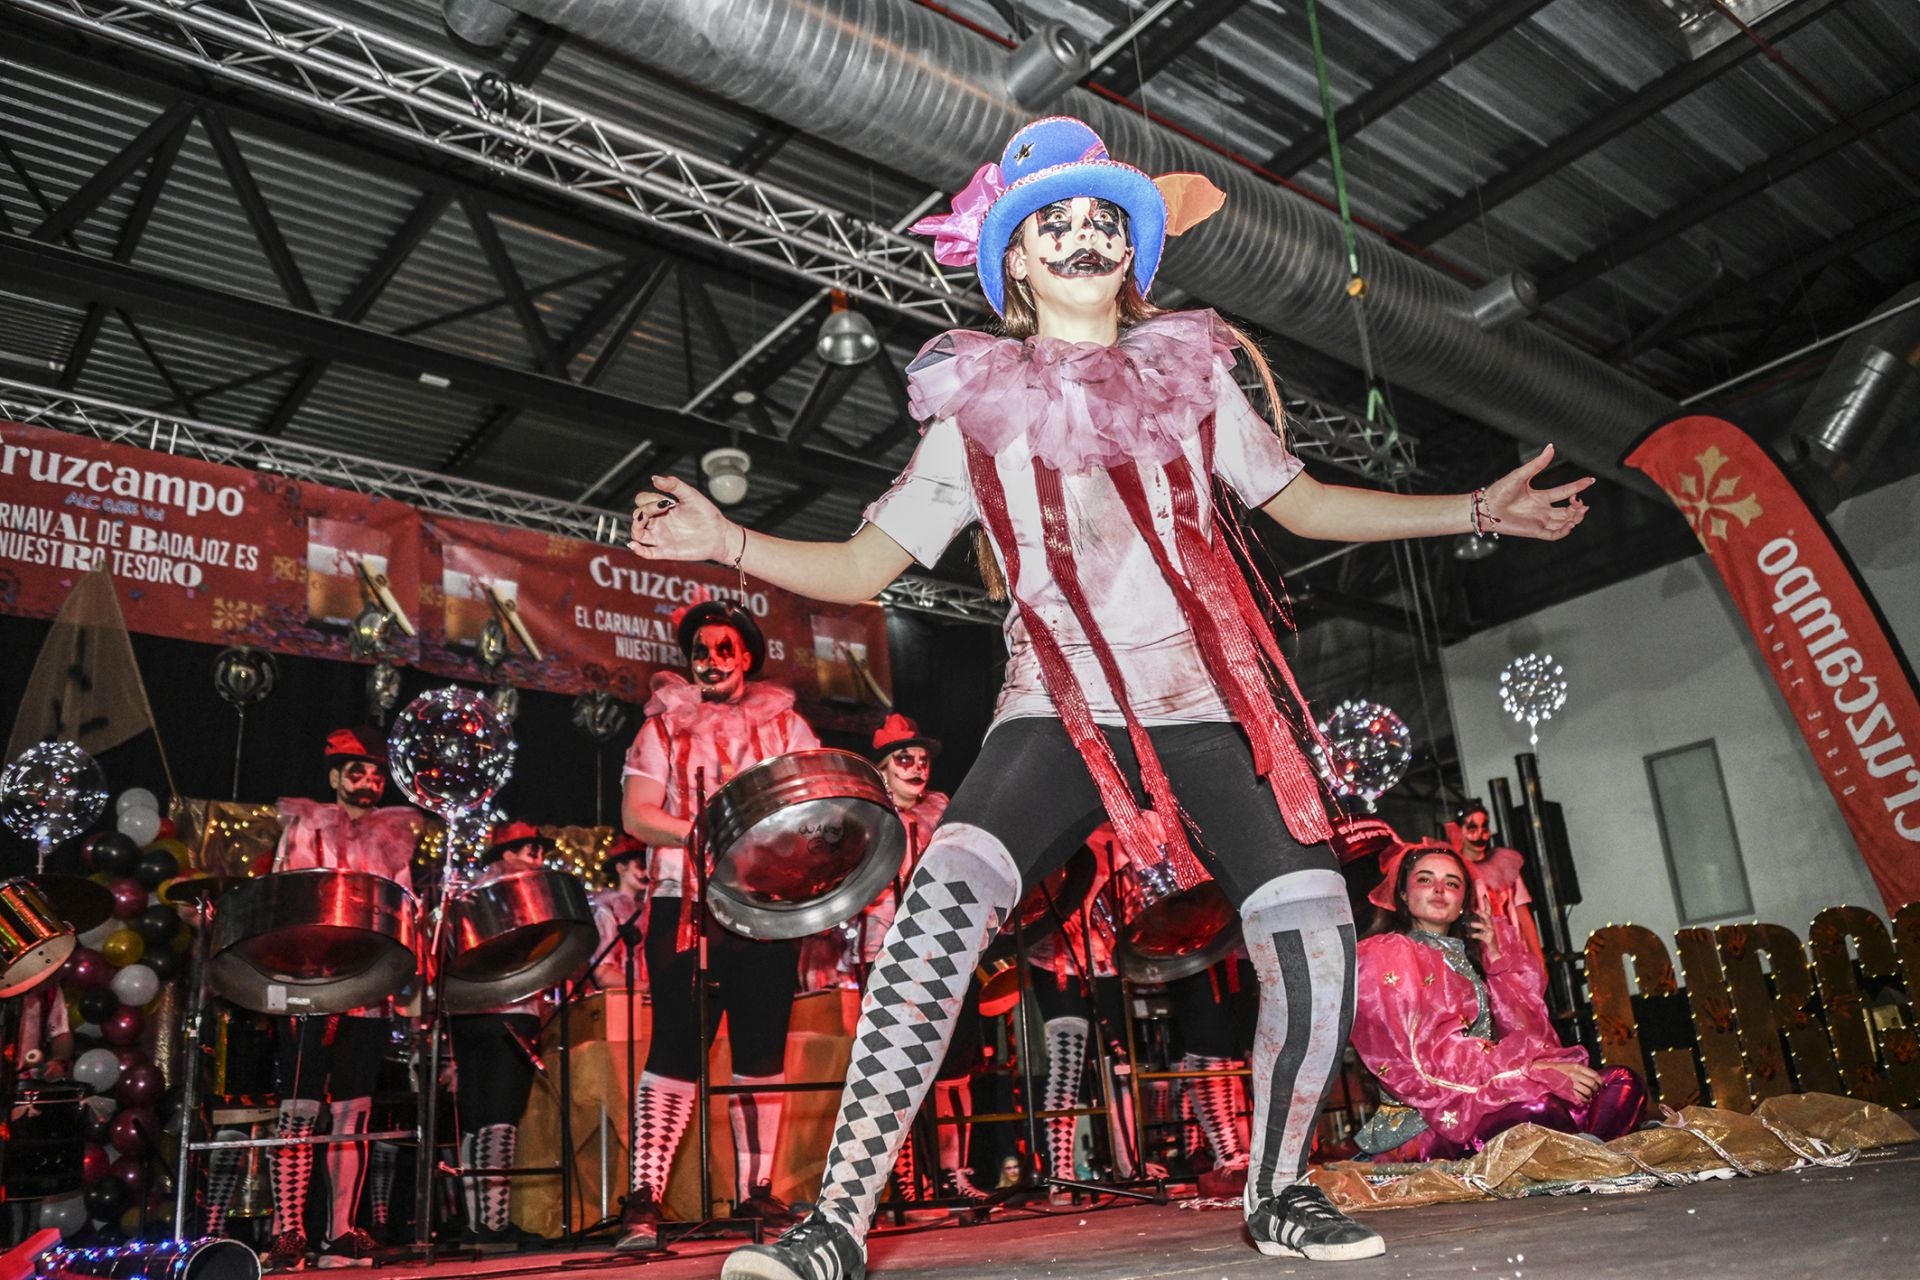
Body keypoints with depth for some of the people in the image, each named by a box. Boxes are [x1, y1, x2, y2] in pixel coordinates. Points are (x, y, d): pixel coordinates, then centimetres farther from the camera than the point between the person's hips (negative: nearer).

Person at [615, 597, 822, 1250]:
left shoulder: (787, 725, 14)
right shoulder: (664, 726, 9)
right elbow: (636, 814, 0)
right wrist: (703, 835, -16)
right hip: (687, 905, -2)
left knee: (763, 1047, 5)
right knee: (677, 1045, -7)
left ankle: (755, 1190, 14)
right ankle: (645, 1197, -4)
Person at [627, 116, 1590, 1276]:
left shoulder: (1192, 373, 13)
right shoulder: (979, 407, 8)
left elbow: (1304, 503, 20)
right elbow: (862, 568, 6)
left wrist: (1480, 510, 16)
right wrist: (729, 542, -10)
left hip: (1210, 708, 2)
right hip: (1060, 714, -2)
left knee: (1315, 932, -13)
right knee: (948, 895, -27)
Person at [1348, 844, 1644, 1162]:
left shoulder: (1468, 954, 23)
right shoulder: (1385, 954, 0)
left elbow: (1528, 1032, 11)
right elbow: (1432, 1053, -14)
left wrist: (1498, 962, 3)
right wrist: (1536, 1068, -20)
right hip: (1424, 1123, -7)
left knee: (1622, 1084, -9)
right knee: (1537, 1107, -33)